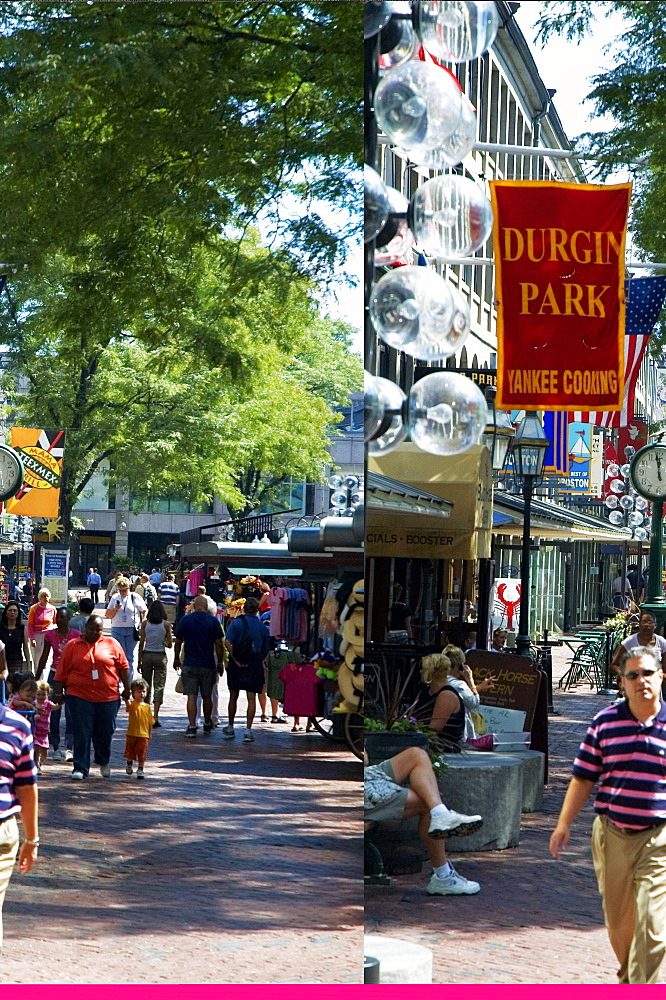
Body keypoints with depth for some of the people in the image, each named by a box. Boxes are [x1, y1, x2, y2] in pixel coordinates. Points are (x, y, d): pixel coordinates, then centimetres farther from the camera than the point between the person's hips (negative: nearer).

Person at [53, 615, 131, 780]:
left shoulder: (112, 644, 6)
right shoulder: (73, 646, 4)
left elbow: (123, 667, 9)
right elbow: (62, 671, 5)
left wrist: (126, 688, 7)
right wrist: (59, 693, 3)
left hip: (108, 697, 1)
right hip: (80, 697, -1)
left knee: (105, 732, 9)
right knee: (82, 733, -6)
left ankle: (103, 762, 32)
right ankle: (80, 768, -2)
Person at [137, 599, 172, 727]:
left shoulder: (145, 623, -2)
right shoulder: (166, 624, -5)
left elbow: (141, 643, -1)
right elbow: (170, 645, -1)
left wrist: (139, 661, 5)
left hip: (147, 655, 2)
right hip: (160, 656, -2)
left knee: (146, 686, 13)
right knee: (159, 686, 0)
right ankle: (155, 717, -9)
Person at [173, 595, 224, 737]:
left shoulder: (185, 620, 0)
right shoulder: (213, 621, -1)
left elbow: (178, 642, 5)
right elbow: (219, 644, -1)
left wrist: (176, 659, 19)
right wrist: (220, 663, 9)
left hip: (190, 665, -1)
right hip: (208, 665, 1)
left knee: (191, 696, -2)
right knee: (207, 696, 14)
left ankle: (192, 726, -11)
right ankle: (207, 724, 28)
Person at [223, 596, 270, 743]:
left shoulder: (236, 623, -2)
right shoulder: (262, 626, 3)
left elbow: (227, 642, -16)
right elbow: (266, 650, 7)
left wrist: (235, 659, -13)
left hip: (237, 665, 0)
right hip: (255, 665, 0)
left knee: (233, 696, 13)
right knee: (251, 698, 2)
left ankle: (230, 727, 24)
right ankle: (248, 730, -6)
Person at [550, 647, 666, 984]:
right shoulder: (605, 722, 4)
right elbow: (584, 777, 8)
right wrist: (564, 824, 5)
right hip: (612, 835, 2)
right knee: (617, 920, 13)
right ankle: (627, 979, 36)